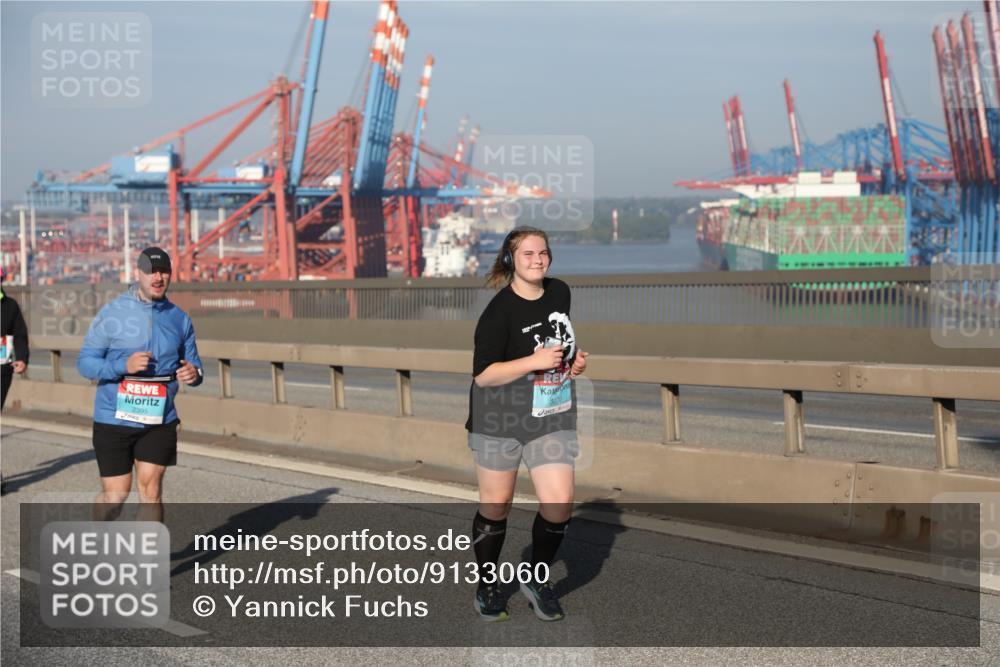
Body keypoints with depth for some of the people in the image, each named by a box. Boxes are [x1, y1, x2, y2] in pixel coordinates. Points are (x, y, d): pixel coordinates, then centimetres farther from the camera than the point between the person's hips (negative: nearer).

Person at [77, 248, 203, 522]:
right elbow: (85, 362, -7)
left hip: (160, 421, 2)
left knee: (151, 489, -3)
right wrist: (124, 365, -24)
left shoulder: (179, 319, 5)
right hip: (114, 420, -2)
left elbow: (192, 363, 14)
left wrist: (193, 374, -11)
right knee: (116, 494, 3)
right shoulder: (112, 313, -5)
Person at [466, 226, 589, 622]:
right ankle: (487, 587, 27)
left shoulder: (560, 293, 4)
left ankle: (538, 581, 18)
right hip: (500, 419, -5)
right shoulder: (499, 311, -16)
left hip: (553, 416, 5)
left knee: (559, 504, -5)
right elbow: (483, 375, -18)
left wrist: (575, 358, 4)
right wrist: (535, 361, -24)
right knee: (496, 506, 8)